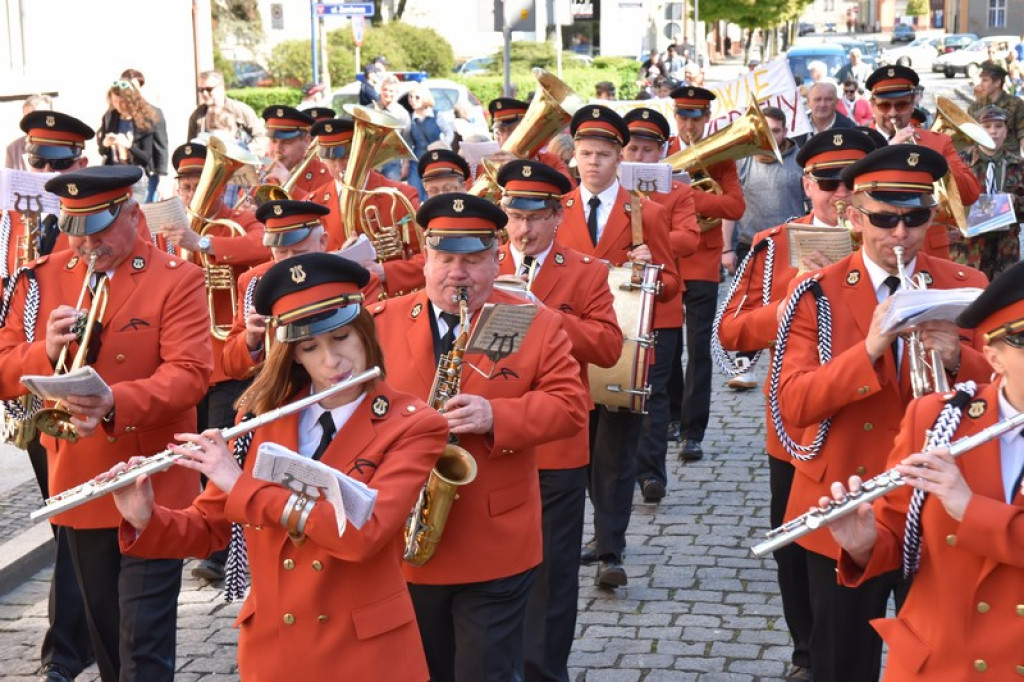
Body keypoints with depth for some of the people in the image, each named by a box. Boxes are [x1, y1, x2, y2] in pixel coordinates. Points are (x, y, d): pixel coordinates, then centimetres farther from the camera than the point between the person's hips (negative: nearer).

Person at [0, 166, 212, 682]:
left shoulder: (176, 280, -7)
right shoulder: (43, 279, 6)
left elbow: (189, 372, -18)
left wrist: (115, 402, -34)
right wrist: (47, 352, -19)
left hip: (153, 489, -4)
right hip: (78, 489, 5)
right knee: (106, 638, 17)